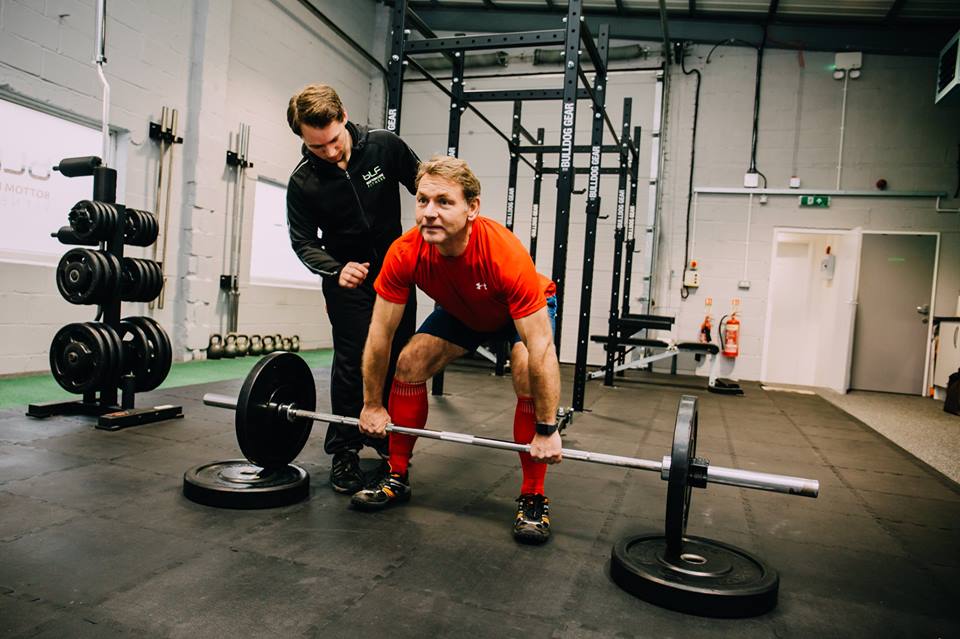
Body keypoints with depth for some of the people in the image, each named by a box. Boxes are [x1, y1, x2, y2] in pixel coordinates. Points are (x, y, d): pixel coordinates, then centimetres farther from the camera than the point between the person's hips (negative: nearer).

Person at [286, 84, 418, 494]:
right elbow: (304, 242, -8)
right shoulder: (303, 182, -14)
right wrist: (336, 268, -25)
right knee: (353, 360, -9)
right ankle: (343, 451, 5)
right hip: (346, 276, -2)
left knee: (398, 357, 6)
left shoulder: (384, 146, -12)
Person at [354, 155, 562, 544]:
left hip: (526, 309, -4)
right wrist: (372, 406, -12)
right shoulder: (404, 254, -31)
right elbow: (380, 334, -20)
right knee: (410, 364, -9)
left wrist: (547, 431, -35)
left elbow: (541, 350, -39)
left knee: (529, 378, -27)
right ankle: (397, 478, 8)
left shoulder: (506, 256, -43)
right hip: (460, 309, 4)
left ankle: (533, 499, -9)